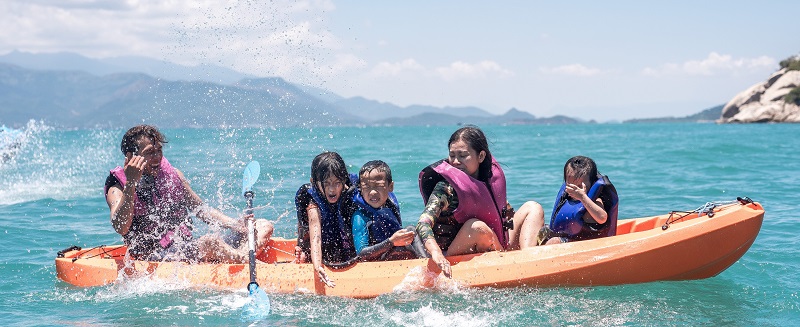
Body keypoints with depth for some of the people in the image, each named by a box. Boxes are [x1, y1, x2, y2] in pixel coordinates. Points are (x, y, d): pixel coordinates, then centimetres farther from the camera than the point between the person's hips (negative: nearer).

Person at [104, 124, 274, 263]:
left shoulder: (172, 175, 13)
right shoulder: (117, 189, -3)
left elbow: (200, 208, 19)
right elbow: (121, 228, -21)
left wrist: (235, 224, 3)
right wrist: (131, 184, -31)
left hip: (189, 248, 7)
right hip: (156, 258, -7)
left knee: (263, 226, -4)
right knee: (210, 242, -37)